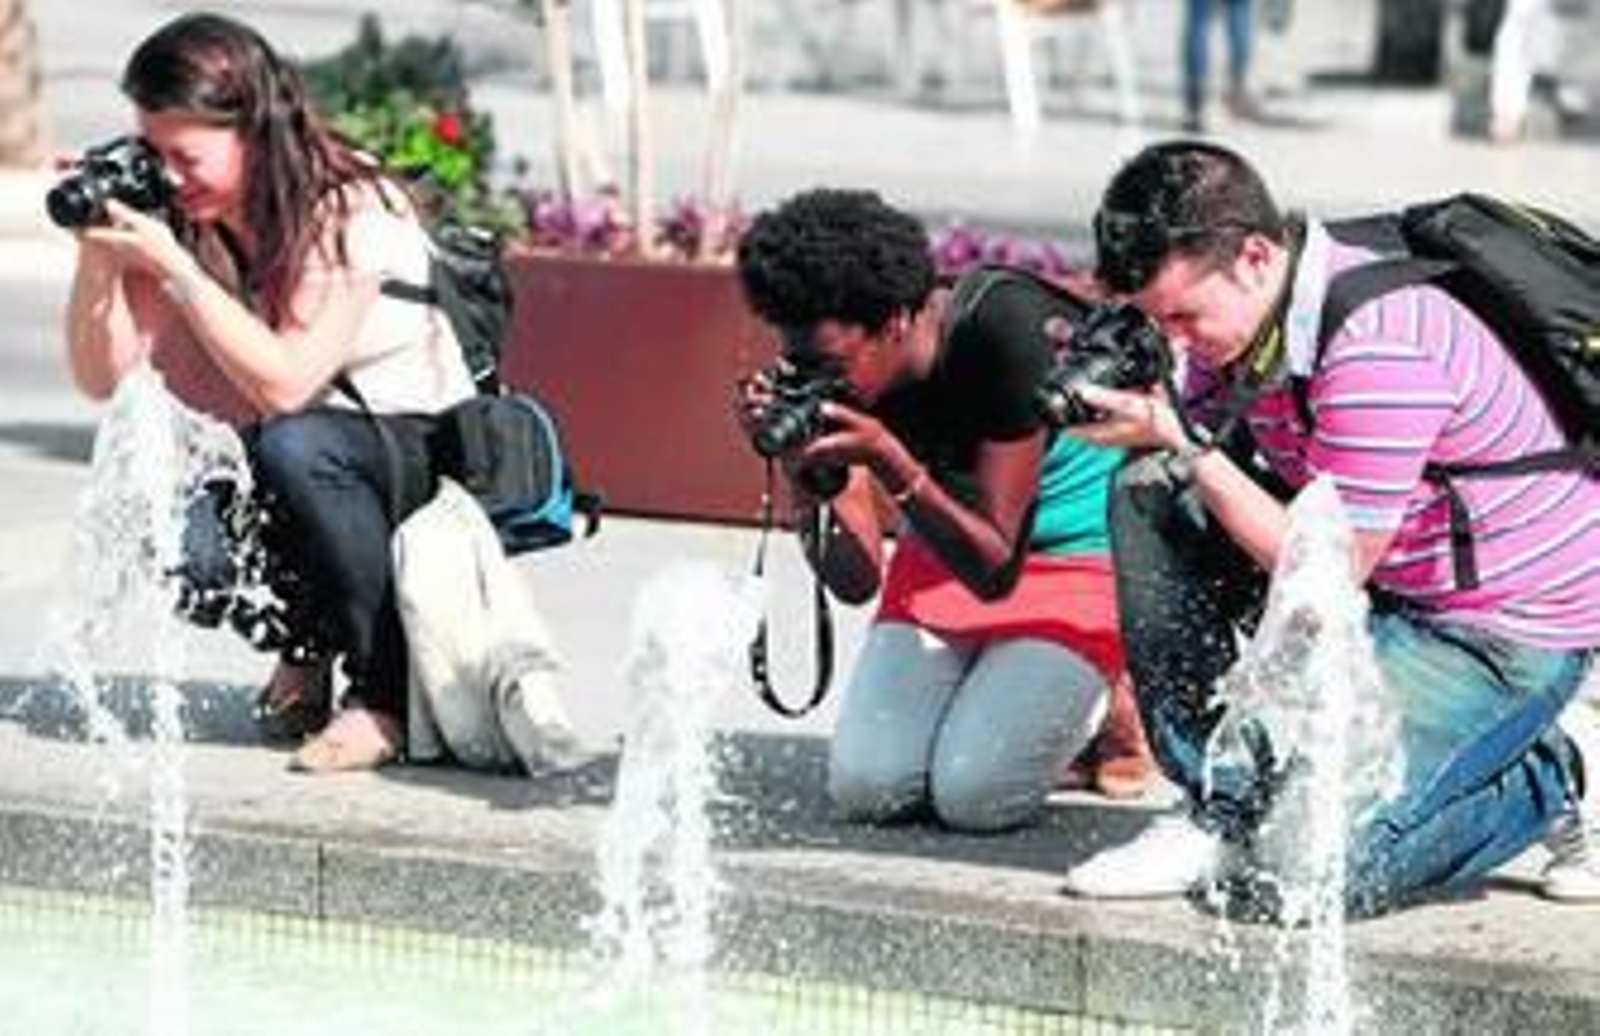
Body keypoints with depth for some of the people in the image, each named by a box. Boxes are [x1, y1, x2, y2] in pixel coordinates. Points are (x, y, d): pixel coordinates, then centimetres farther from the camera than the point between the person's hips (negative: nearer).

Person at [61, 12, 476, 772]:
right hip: (307, 478, 6)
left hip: (431, 458, -6)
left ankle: (388, 696, -21)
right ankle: (305, 647, 10)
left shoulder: (351, 210, -21)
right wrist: (98, 246, -20)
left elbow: (284, 383, -31)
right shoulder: (185, 220, -3)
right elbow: (103, 376, -7)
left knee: (294, 446, -36)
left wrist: (172, 267, -31)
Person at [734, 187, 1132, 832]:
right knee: (866, 787, -13)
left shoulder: (1002, 331, -30)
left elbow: (994, 568, -27)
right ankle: (983, 690, 15)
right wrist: (803, 477, -31)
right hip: (949, 544, 5)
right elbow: (855, 582, -14)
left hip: (1076, 553, -5)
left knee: (974, 795, -21)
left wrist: (890, 462, -39)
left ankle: (1097, 700, 8)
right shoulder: (839, 381, -15)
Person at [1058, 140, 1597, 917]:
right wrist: (1141, 414, -16)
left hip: (1507, 633, -9)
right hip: (1383, 586, 9)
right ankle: (1223, 814, 1)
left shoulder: (1375, 353, -30)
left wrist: (1181, 445, -23)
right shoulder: (1232, 308, -4)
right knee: (1149, 497, -6)